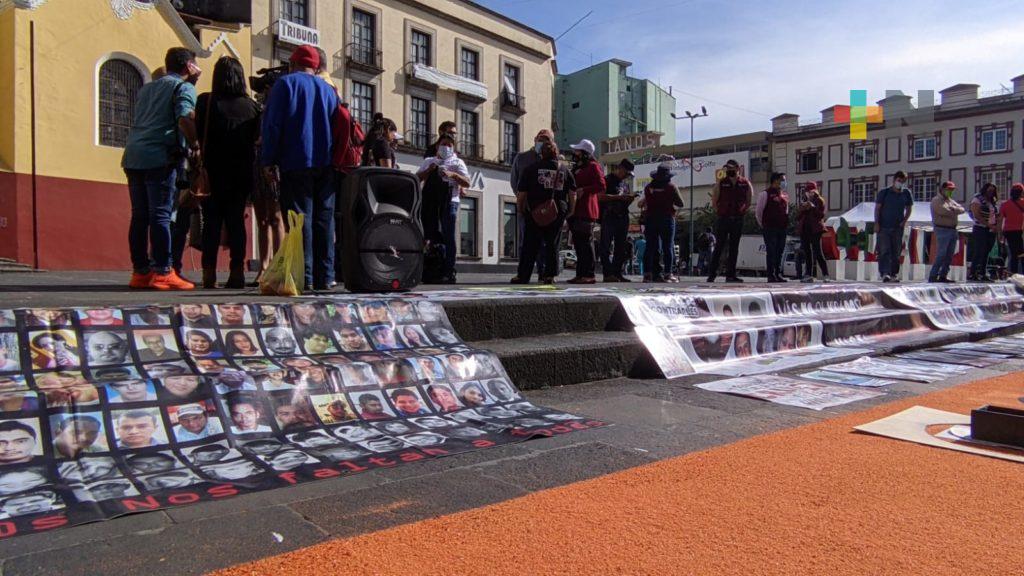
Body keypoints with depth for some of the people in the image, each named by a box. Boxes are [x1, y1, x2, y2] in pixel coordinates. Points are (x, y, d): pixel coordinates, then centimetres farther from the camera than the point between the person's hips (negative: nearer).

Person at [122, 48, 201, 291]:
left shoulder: (146, 88, 26)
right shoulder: (183, 87, 3)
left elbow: (138, 121, 26)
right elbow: (185, 118, -15)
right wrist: (195, 146, -3)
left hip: (133, 156, 7)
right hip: (160, 157, -7)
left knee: (139, 216, 8)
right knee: (161, 215, -8)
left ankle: (140, 272, 11)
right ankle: (162, 272, -10)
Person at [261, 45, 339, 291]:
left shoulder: (285, 83, 3)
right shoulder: (328, 89, 18)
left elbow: (272, 123, -5)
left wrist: (268, 161, -4)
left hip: (296, 163, -4)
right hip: (326, 164, 5)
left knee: (300, 218, -6)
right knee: (324, 219, 5)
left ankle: (304, 277, -10)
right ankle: (325, 277, 5)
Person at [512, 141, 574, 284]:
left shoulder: (531, 169, 2)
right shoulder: (565, 170, 8)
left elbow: (521, 193, -1)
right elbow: (573, 193, 5)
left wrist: (520, 208, 12)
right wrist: (570, 210, 13)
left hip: (535, 213, -1)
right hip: (557, 214, 1)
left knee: (530, 245, 3)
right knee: (552, 244, 8)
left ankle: (523, 276, 4)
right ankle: (549, 275, 4)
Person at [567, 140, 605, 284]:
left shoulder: (593, 166, -2)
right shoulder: (576, 168, 25)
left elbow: (601, 185, -14)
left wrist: (583, 190, -18)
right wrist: (571, 192, 16)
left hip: (586, 210, -9)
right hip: (575, 210, 9)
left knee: (586, 242, -11)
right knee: (578, 243, 8)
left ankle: (589, 275, -10)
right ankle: (580, 274, 12)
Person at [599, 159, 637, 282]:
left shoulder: (625, 183, 23)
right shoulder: (607, 180, 0)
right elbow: (600, 197, -13)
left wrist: (630, 199, 5)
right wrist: (619, 197, -16)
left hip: (623, 217, 8)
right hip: (609, 217, -8)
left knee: (621, 247, 5)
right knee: (606, 246, -9)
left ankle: (618, 273, 8)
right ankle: (608, 273, -12)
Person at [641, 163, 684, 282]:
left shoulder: (648, 187, 4)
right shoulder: (671, 187, -6)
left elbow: (645, 202, 10)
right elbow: (680, 203, -1)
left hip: (650, 219, 3)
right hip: (667, 218, -3)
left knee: (650, 246, 5)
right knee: (668, 247, 1)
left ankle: (647, 273, 3)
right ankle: (667, 274, -2)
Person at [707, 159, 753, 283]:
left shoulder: (745, 183, 4)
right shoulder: (720, 183, 0)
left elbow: (749, 200, 14)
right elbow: (714, 201, 5)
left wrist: (743, 212, 7)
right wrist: (719, 212, 1)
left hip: (738, 220, 2)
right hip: (723, 219, -2)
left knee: (734, 248, 5)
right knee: (719, 247, -4)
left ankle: (731, 274, 10)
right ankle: (712, 274, -1)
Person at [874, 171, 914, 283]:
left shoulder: (906, 193, 8)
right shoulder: (884, 193, 0)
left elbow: (909, 208, 18)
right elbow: (877, 208, 0)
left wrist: (905, 220, 3)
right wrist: (876, 223, -8)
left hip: (898, 227, 3)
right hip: (883, 227, -3)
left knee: (896, 252, 7)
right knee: (884, 251, -12)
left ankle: (894, 274, 14)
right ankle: (885, 273, -18)